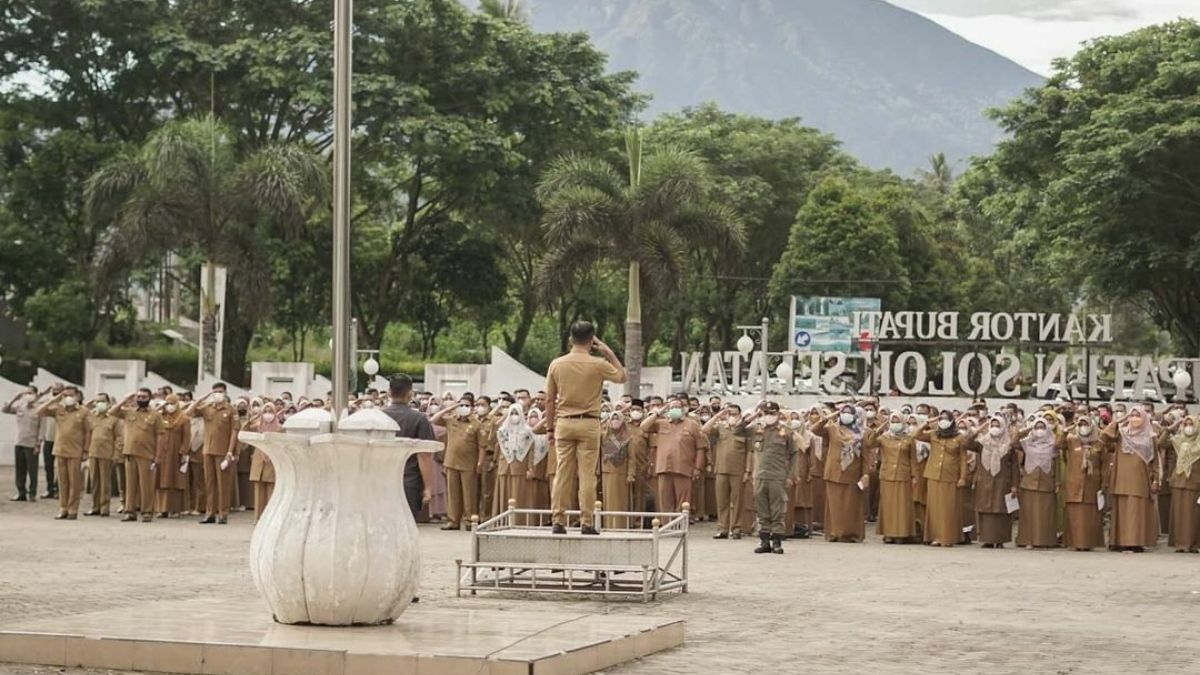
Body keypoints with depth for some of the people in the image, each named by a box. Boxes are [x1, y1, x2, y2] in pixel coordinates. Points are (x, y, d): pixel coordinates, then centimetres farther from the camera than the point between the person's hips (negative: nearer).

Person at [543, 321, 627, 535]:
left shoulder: (556, 364, 0)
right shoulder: (598, 365, -7)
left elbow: (549, 400, 4)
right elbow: (622, 376, 11)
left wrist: (551, 427, 12)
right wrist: (609, 353, 12)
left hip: (564, 423, 3)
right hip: (588, 423, -2)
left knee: (562, 474, 5)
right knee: (587, 475, 0)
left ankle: (558, 521, 5)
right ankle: (586, 523, -1)